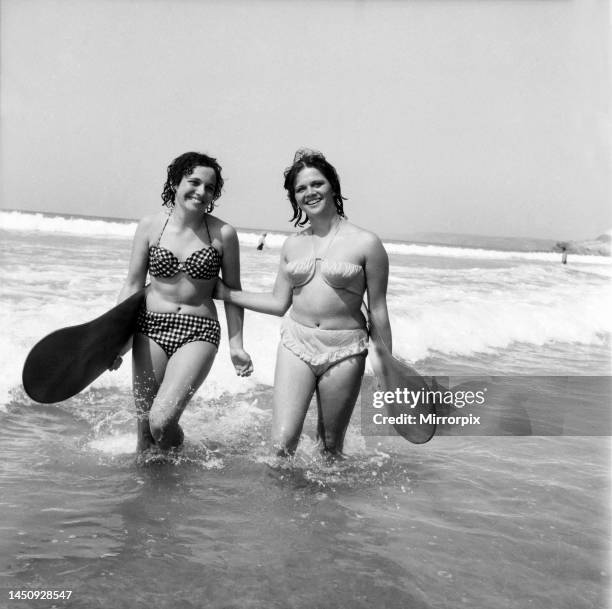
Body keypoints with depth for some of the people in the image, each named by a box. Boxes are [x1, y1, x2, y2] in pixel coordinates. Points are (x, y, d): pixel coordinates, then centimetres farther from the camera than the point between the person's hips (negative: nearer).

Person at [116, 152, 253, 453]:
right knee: (144, 425, 4)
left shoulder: (223, 234, -4)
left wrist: (236, 345, 4)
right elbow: (133, 284, 5)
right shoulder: (150, 225, 0)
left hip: (198, 333, -2)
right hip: (150, 328, 2)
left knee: (162, 421, -16)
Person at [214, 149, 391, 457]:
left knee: (330, 448, 10)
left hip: (344, 350, -3)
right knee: (282, 443, -6)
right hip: (296, 342, 3)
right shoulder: (293, 245, 7)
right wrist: (225, 293, 14)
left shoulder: (366, 243, -5)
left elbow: (378, 309, -1)